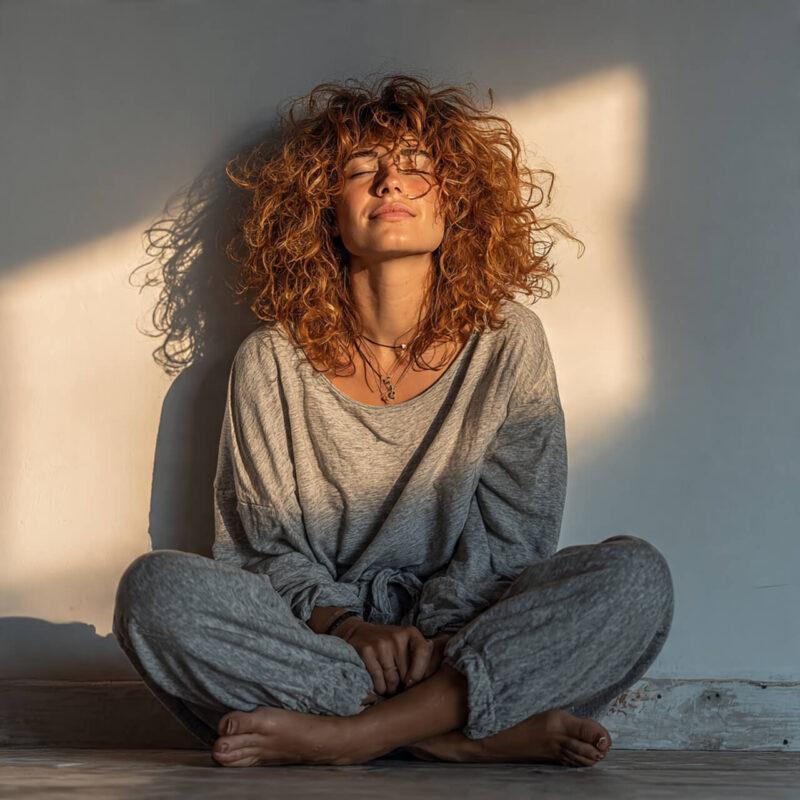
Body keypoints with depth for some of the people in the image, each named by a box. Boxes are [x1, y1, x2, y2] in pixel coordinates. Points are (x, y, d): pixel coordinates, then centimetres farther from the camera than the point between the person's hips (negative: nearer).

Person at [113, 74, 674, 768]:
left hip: (467, 632, 0)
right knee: (157, 586, -29)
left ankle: (351, 733, -30)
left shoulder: (508, 342, 4)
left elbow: (513, 540, 0)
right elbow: (262, 547, 2)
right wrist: (346, 628, -18)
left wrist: (435, 637, -18)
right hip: (310, 642, 0)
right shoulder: (273, 360, 4)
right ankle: (492, 735, -30)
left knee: (635, 575, -25)